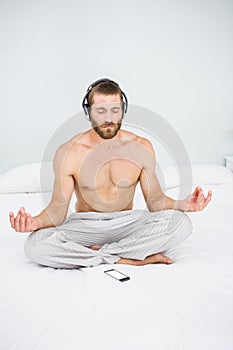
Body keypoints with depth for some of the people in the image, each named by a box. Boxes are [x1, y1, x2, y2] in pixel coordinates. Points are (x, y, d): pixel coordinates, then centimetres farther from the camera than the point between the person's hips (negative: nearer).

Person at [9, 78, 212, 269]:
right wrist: (37, 222, -32)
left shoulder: (141, 147, -4)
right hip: (85, 225, -1)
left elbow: (155, 199, 0)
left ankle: (91, 252, -18)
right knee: (34, 245, -29)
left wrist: (182, 204, -22)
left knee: (181, 222, -26)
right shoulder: (68, 153, -10)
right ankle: (129, 259, -21)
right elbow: (58, 209, -9)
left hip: (127, 222, 1)